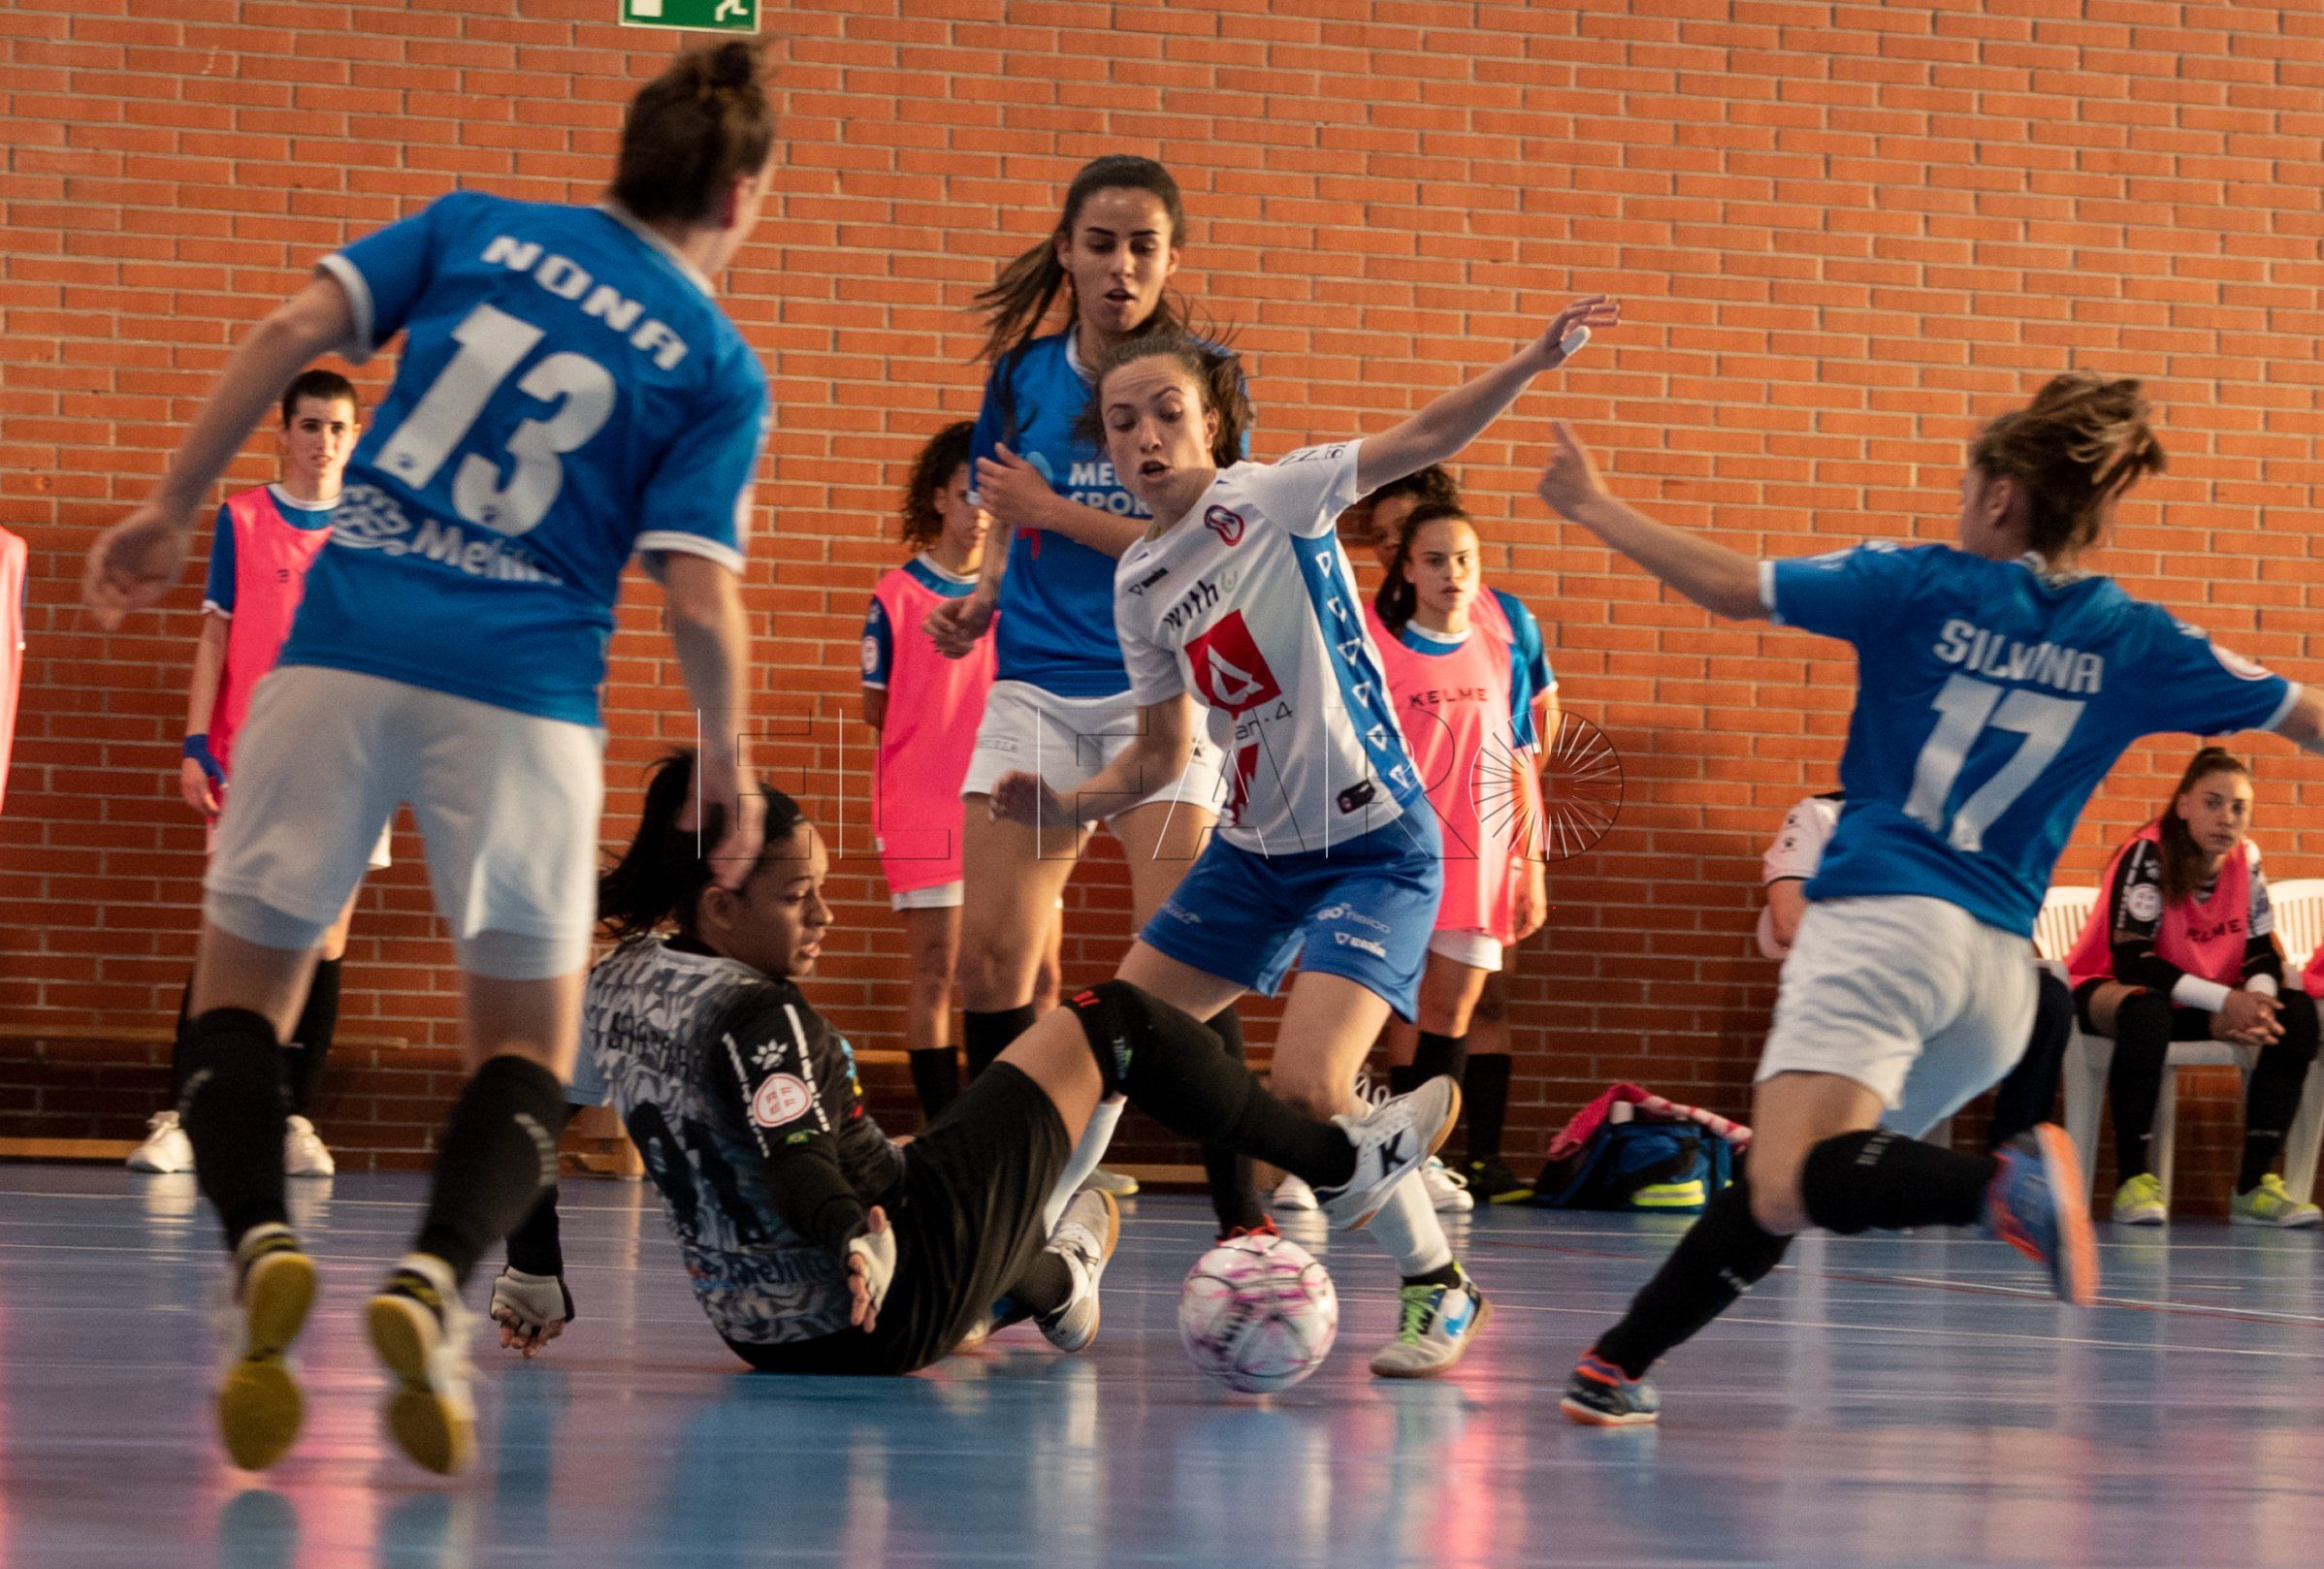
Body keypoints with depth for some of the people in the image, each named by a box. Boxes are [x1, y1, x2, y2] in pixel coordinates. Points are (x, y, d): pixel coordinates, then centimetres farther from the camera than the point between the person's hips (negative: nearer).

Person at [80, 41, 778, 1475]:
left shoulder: (476, 227, 12)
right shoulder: (719, 368, 5)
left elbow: (294, 330, 2)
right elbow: (699, 599, -3)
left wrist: (171, 509, 9)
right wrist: (727, 766, 11)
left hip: (345, 651, 2)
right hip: (526, 698, -1)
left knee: (241, 988, 10)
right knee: (527, 1044, 9)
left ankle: (261, 1243, -18)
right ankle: (435, 1280, -19)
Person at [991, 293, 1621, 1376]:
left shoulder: (1273, 498, -10)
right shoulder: (1139, 581, 7)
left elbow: (1426, 438, -21)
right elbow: (1163, 751, 15)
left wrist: (1534, 361, -35)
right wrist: (1070, 803, -1)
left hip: (1375, 848, -7)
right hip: (1253, 851, 7)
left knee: (1308, 1089, -22)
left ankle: (1438, 1287, -3)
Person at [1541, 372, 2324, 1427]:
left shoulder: (1922, 588, 3)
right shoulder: (2136, 644, 10)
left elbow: (1733, 587, 1)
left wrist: (1596, 509, 13)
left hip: (1884, 914, -6)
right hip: (1999, 964, 6)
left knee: (1787, 1184, -23)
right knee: (1777, 1191, 16)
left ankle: (2004, 1183, -41)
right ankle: (1621, 1361, 15)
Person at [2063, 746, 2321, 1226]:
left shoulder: (2246, 859, -4)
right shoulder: (2148, 855, -20)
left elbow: (2263, 952, -1)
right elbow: (2130, 959, -26)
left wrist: (2255, 1002, -26)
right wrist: (2225, 1002, -31)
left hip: (2207, 1005, 6)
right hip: (2112, 992, -6)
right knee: (2146, 1014, -40)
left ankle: (2254, 1184, -16)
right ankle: (2134, 1180, -30)